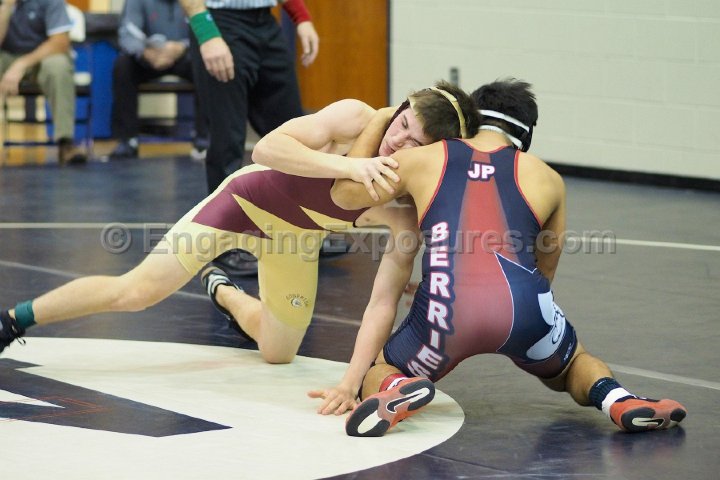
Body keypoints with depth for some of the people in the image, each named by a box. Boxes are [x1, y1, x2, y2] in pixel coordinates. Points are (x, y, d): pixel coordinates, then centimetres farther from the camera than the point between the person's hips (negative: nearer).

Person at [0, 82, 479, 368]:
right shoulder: (356, 119, -32)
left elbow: (384, 300, -23)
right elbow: (268, 146, -41)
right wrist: (349, 165, -51)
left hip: (294, 241, 5)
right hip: (250, 198, -4)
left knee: (279, 352, 19)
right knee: (136, 291, -14)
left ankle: (223, 292, 49)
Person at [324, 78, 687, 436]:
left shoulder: (420, 161, 21)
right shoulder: (546, 178, 23)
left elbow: (343, 194, 36)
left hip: (447, 312, -1)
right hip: (523, 307, 1)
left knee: (377, 373, 28)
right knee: (573, 367, 34)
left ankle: (397, 392, -9)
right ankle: (615, 398, -1)